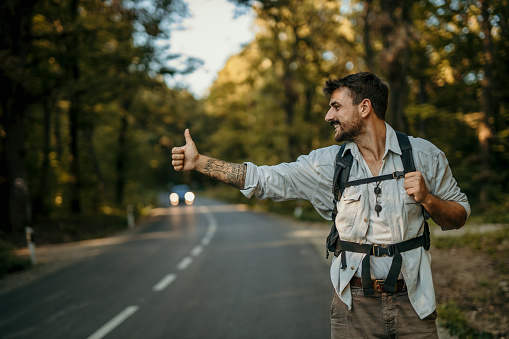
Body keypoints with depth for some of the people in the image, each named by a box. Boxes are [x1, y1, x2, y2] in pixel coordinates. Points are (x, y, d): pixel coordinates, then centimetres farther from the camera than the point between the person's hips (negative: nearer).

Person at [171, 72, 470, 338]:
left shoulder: (423, 154, -1)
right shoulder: (329, 162, 1)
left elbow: (460, 215, 6)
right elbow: (266, 179, -1)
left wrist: (427, 199, -15)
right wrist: (199, 161, -4)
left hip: (411, 303, -1)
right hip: (354, 304, 1)